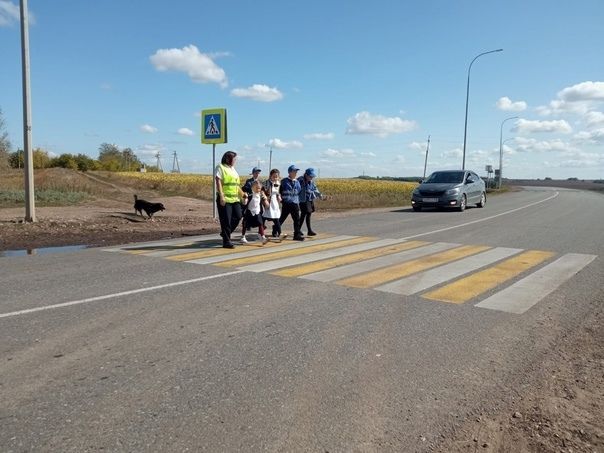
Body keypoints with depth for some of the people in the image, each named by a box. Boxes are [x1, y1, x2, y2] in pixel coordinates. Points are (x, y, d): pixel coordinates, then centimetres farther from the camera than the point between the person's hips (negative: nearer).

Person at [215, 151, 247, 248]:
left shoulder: (233, 169, 20)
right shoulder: (220, 167, -3)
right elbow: (218, 182, -12)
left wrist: (242, 194, 18)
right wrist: (221, 196, -21)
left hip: (235, 198, 8)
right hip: (224, 199, -8)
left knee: (238, 216, 3)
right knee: (226, 220, -4)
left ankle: (225, 233, 23)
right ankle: (226, 241, 4)